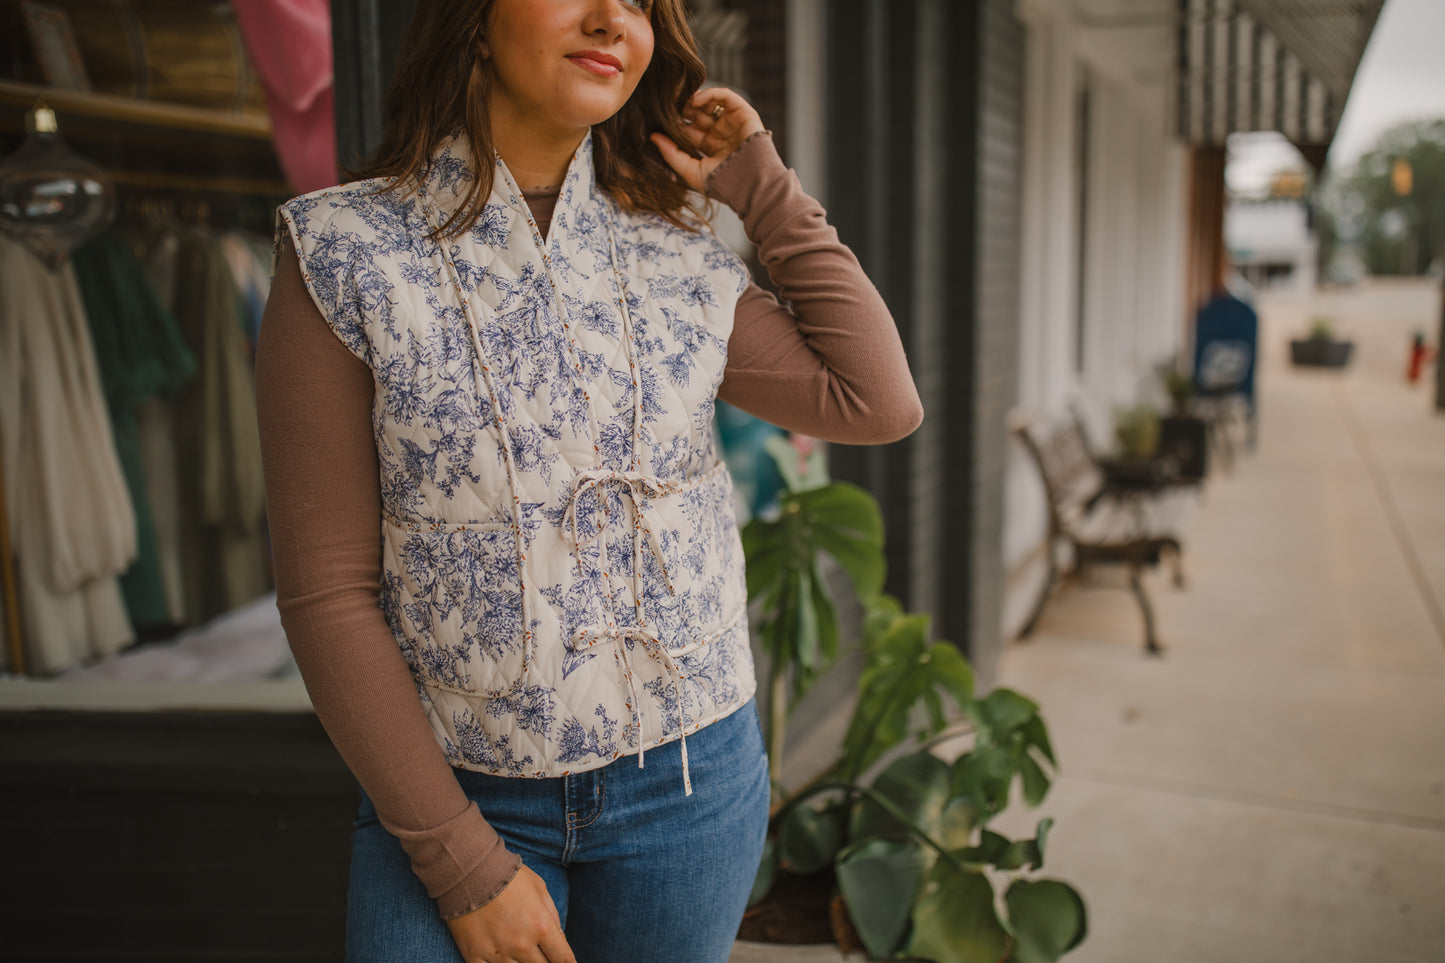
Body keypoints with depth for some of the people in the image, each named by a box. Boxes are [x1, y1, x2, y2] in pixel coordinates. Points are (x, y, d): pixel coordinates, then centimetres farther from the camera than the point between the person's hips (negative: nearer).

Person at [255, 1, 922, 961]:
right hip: (454, 791, -2)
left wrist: (766, 190, -2)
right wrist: (461, 863, -11)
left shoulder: (674, 259, 0)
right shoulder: (342, 253, -10)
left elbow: (880, 403, -1)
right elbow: (325, 587, -11)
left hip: (685, 775, 3)